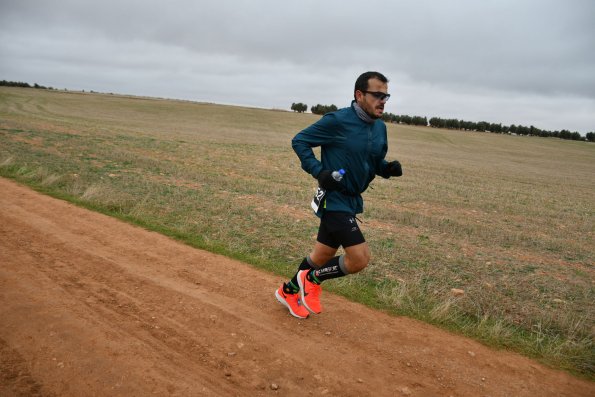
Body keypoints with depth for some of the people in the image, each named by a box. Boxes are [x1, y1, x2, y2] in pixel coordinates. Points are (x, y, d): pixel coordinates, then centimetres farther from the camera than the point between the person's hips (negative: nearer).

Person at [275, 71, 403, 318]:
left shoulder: (380, 128, 6)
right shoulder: (338, 121, -17)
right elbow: (299, 141, -9)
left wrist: (389, 168, -5)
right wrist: (319, 171, -21)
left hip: (353, 201, 8)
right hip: (334, 199, -8)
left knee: (324, 255, 19)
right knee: (360, 258, -13)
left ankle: (289, 291, 41)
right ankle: (312, 279, 13)